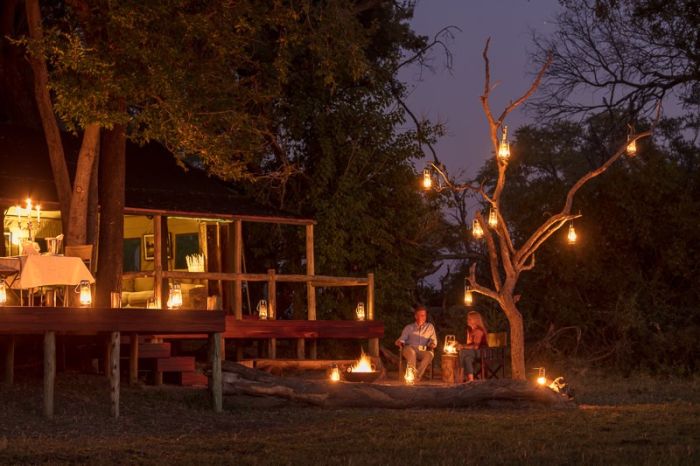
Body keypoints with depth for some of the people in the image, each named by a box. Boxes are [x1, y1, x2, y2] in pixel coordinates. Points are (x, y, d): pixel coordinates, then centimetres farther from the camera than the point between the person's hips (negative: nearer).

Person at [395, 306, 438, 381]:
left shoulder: (430, 327, 24)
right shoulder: (409, 327, 21)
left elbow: (433, 340, 18)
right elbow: (402, 339, 12)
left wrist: (432, 344, -7)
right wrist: (400, 342, -12)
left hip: (423, 351, 1)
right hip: (410, 348, -1)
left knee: (429, 354, -35)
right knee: (411, 352, -38)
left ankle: (417, 375, -41)